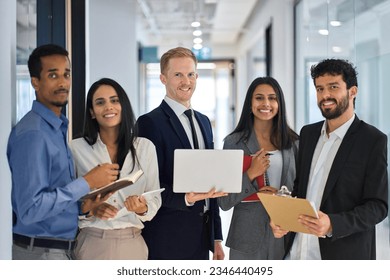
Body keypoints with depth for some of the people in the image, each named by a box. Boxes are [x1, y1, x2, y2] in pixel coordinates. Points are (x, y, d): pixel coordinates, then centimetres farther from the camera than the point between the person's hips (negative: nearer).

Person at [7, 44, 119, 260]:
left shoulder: (58, 127, 10)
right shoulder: (32, 134, -18)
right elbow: (30, 209, -24)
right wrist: (87, 183, -21)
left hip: (60, 248, 8)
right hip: (40, 252, -8)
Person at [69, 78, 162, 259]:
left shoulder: (145, 147, 3)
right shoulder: (77, 148, -2)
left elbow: (155, 199, 5)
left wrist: (143, 209, -16)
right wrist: (90, 209, -18)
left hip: (132, 244, 2)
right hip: (93, 243, -1)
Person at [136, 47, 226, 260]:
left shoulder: (204, 122, 14)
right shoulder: (150, 122, -9)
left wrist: (216, 236, 16)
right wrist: (185, 198, -29)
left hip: (202, 236, 7)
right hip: (168, 240, -6)